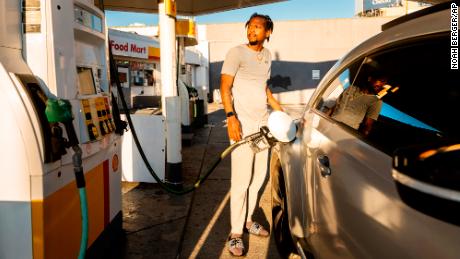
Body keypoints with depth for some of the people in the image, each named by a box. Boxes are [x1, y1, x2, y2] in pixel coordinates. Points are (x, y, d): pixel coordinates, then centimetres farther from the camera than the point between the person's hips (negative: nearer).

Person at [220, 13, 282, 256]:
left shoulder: (267, 55, 14)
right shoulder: (237, 53, -7)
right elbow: (225, 87, -13)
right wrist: (230, 116, -27)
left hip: (263, 123, 7)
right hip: (243, 124, -7)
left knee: (259, 176, 14)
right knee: (241, 180, -7)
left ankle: (248, 220, 30)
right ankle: (236, 233, 4)